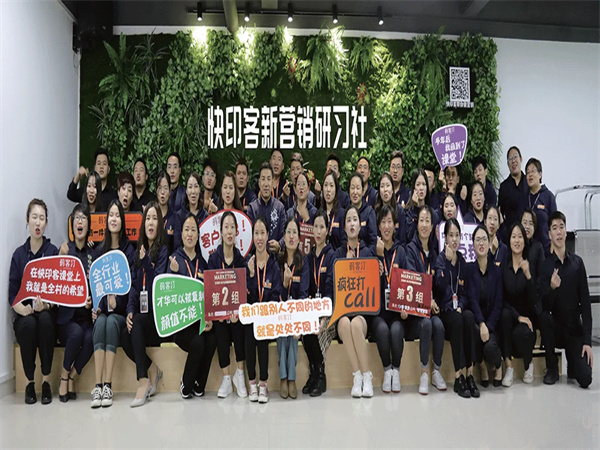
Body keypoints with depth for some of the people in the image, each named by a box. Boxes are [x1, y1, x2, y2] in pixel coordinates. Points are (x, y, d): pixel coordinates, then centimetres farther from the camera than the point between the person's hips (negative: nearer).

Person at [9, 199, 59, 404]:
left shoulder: (54, 252, 1)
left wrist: (45, 305, -22)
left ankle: (46, 380, -22)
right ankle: (29, 381, -16)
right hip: (24, 314, 1)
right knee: (29, 323, -32)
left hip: (47, 312, -1)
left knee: (45, 320, -34)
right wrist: (24, 309, -18)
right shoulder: (18, 254, 5)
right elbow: (12, 294, 2)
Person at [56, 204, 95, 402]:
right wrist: (63, 257, -17)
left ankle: (71, 377, -5)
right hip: (67, 315, -2)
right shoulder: (65, 249, 2)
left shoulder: (93, 253, 11)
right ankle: (64, 376, -6)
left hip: (86, 315, 2)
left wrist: (91, 301, -9)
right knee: (77, 333, -31)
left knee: (92, 337, -28)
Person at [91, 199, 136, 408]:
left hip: (121, 310, -2)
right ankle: (98, 386, -35)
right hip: (102, 307, 2)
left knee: (112, 321, -33)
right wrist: (96, 306, -5)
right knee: (100, 321, -30)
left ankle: (108, 386, -34)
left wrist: (116, 301, -18)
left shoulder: (129, 250, 3)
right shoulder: (100, 250, 14)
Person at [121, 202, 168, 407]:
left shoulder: (163, 250, -2)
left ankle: (143, 380, -28)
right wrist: (130, 310, -7)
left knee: (137, 322, -32)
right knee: (125, 338, -23)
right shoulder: (138, 251, 14)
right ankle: (152, 369, 1)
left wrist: (146, 261, -20)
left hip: (157, 313, -4)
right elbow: (133, 284, 8)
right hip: (139, 311, 5)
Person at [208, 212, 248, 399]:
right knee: (220, 329, -25)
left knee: (238, 325, -26)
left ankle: (240, 374, -8)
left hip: (236, 307, 0)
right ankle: (226, 379, -12)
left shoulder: (241, 259, 4)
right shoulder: (213, 258, 2)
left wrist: (237, 311, -19)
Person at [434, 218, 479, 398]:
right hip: (444, 310, -3)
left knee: (469, 316, -30)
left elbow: (466, 290, 14)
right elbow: (440, 286, -15)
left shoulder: (463, 261, 14)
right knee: (457, 320, -33)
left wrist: (461, 306, -5)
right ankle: (458, 376, -29)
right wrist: (447, 261, -20)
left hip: (460, 308, 3)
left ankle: (469, 373, -27)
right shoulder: (440, 259, 1)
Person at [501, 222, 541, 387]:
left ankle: (529, 364, 5)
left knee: (520, 333, -32)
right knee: (505, 313, -32)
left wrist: (528, 275, -27)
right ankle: (508, 365, -22)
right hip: (509, 315, 1)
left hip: (528, 316, -1)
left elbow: (534, 301, -15)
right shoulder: (503, 265, -3)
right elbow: (501, 299, -5)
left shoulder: (531, 265, -6)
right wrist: (517, 316, -17)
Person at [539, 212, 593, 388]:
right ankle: (552, 367, -11)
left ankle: (573, 363, 23)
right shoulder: (545, 264, -7)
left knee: (585, 379, -16)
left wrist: (587, 340, -7)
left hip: (574, 327, 0)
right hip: (554, 326, 0)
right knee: (544, 317, -35)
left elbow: (585, 301, -1)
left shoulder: (577, 262, -1)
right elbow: (544, 305, -13)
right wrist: (552, 288, -36)